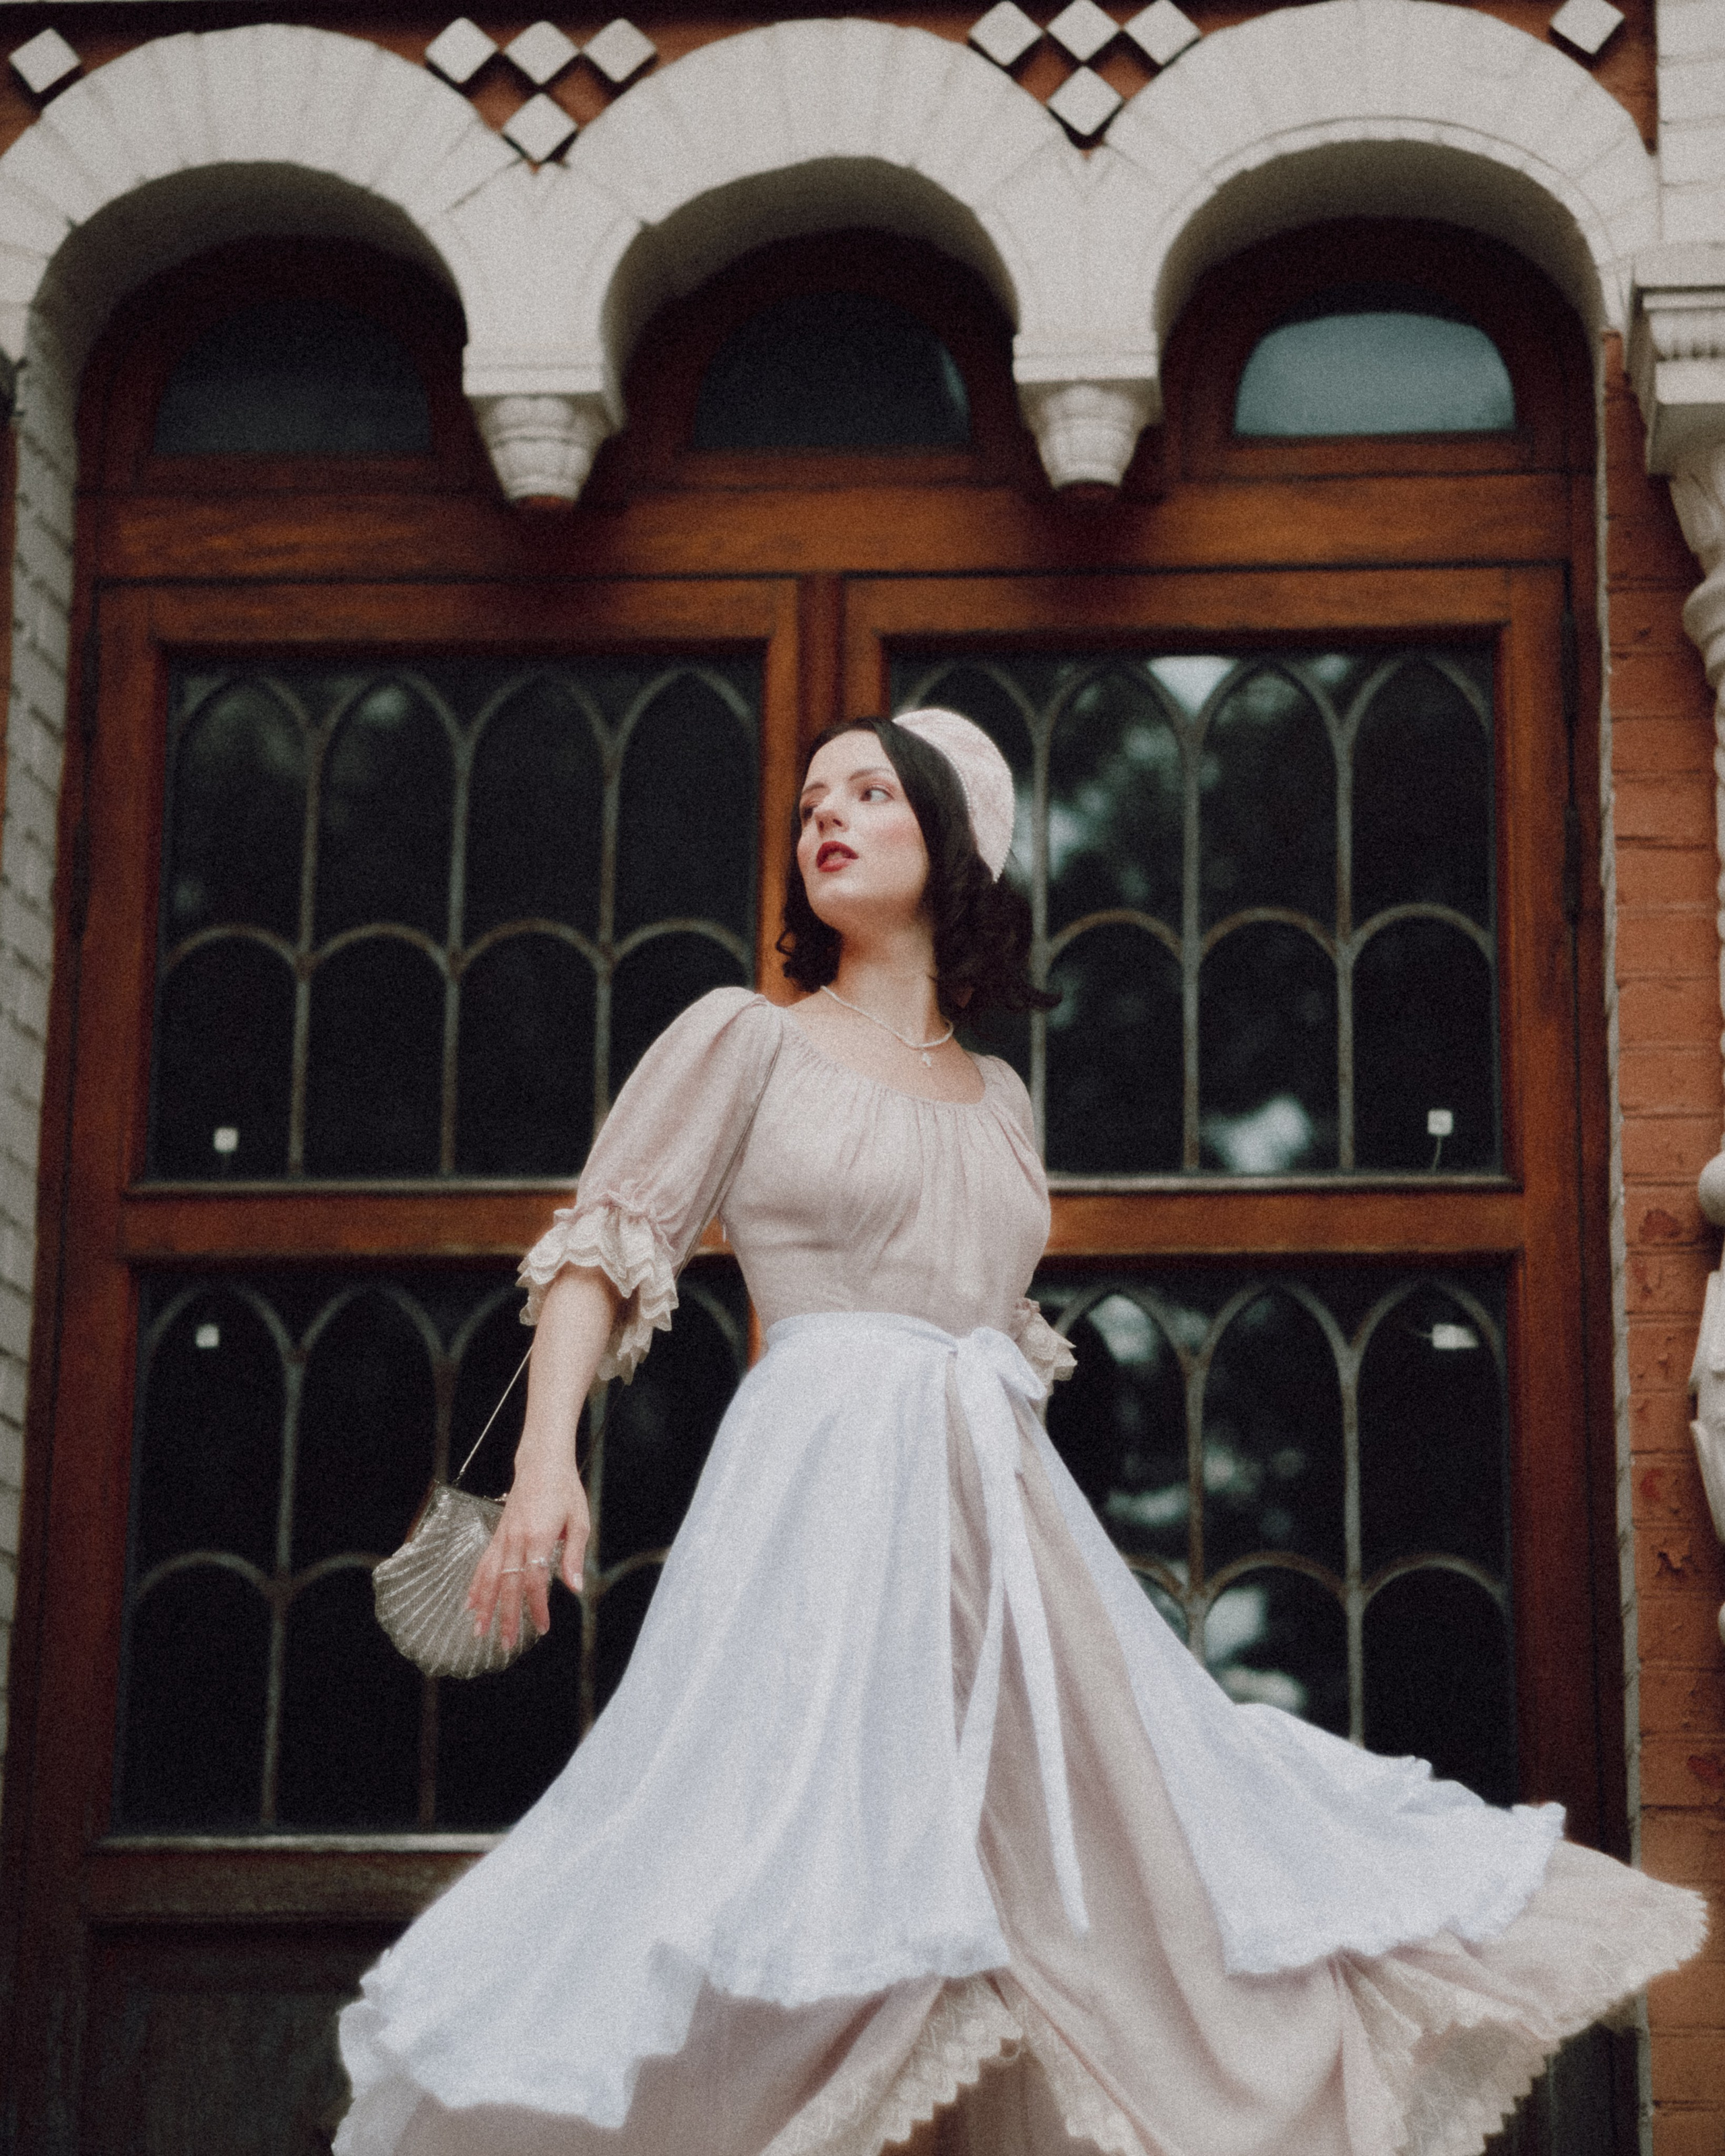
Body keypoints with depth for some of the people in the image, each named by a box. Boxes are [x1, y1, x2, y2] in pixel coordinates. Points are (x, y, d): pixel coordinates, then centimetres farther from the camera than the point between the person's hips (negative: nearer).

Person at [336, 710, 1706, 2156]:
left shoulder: (998, 1099, 20)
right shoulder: (746, 1038, 7)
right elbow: (607, 1240, 0)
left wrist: (1053, 1546, 23)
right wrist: (547, 1453, -15)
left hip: (1004, 1514, 5)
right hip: (828, 1495, -5)